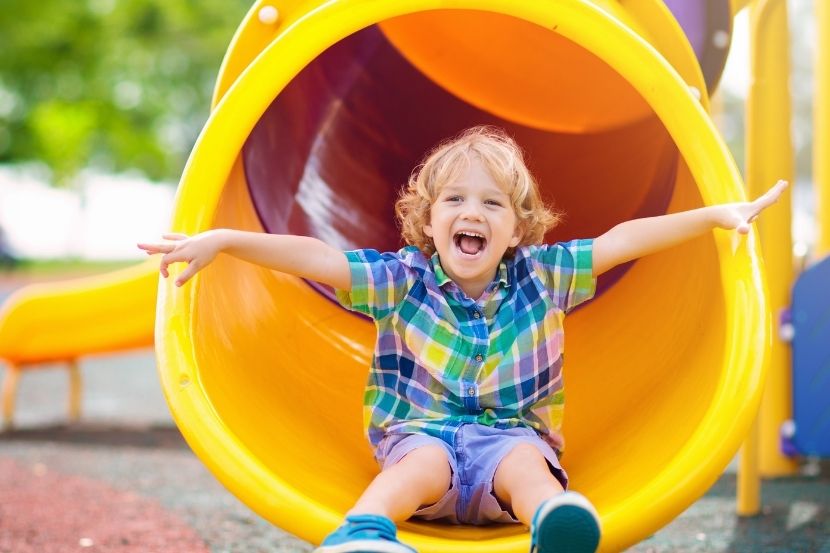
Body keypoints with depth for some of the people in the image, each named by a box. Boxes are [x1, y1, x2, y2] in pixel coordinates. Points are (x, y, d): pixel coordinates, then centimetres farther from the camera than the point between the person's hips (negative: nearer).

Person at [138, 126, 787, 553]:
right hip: (423, 431, 0)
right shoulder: (403, 280, 1)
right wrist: (223, 240, -16)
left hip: (515, 435, 1)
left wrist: (716, 215, 3)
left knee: (526, 464, -33)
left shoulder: (541, 274, 7)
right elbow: (316, 258, -7)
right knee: (422, 464, -35)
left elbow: (622, 240, 5)